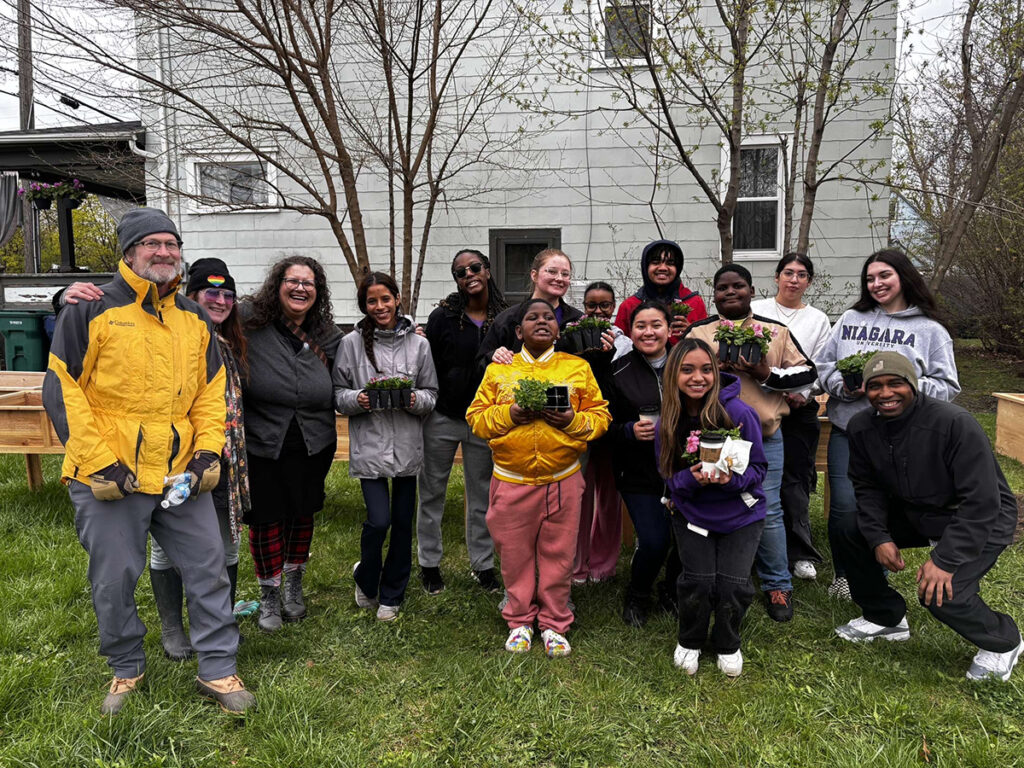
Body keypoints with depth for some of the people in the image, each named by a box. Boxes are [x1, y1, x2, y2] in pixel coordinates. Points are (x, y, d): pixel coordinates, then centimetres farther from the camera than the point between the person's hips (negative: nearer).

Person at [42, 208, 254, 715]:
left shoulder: (194, 318, 10)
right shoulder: (91, 311, -5)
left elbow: (211, 391, 14)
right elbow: (61, 390, -7)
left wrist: (208, 451, 1)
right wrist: (101, 463, -13)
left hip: (182, 477, 4)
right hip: (109, 481, -3)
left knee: (208, 568, 6)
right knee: (113, 581, 10)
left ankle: (218, 671, 20)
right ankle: (126, 670, 34)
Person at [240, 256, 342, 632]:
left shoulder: (328, 336, 3)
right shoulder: (248, 322, -10)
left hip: (313, 446, 3)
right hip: (260, 445, -3)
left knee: (302, 515, 16)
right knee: (265, 519, 8)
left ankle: (294, 586, 39)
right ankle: (269, 595, 30)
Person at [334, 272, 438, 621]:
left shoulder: (418, 344, 5)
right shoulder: (352, 343, 1)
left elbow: (432, 394, 8)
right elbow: (338, 393, 4)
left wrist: (416, 399, -13)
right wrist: (358, 399, -16)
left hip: (407, 445, 2)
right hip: (369, 445, -2)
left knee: (403, 522, 9)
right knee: (378, 521, -9)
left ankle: (391, 595, 28)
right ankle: (365, 579, 24)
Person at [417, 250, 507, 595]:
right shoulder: (442, 317, -6)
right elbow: (429, 368, -6)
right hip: (442, 419, -1)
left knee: (483, 495, 11)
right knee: (432, 492, 10)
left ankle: (482, 563, 27)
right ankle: (429, 562, 27)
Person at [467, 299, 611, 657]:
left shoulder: (578, 368, 5)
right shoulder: (498, 370, 5)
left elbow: (601, 416, 4)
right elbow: (476, 417, 2)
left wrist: (573, 420, -15)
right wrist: (509, 415, -15)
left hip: (562, 480, 0)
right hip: (511, 481, 0)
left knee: (558, 556, 9)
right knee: (515, 555, 10)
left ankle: (554, 624, 27)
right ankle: (520, 622, 30)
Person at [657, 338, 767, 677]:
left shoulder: (739, 413, -18)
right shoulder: (667, 422, -10)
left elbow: (758, 468, -10)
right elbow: (668, 475, -3)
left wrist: (732, 479, -31)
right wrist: (691, 478, -25)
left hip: (740, 513, -1)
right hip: (692, 513, 1)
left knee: (733, 584, -8)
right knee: (698, 581, -9)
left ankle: (727, 645, 24)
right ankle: (689, 642, 22)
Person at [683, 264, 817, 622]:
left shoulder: (776, 331, 9)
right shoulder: (697, 332, 7)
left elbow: (807, 373, 7)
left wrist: (767, 373, -9)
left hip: (764, 436, 0)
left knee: (768, 510, 1)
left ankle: (777, 585, 19)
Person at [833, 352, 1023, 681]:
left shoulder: (955, 424, -29)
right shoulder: (861, 428, -10)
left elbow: (981, 503, -28)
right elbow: (867, 487, 1)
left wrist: (944, 559, -30)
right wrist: (879, 537, -13)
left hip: (982, 521, -6)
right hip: (914, 512, 7)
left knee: (942, 594, -25)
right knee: (848, 533, -6)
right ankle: (886, 618, 15)